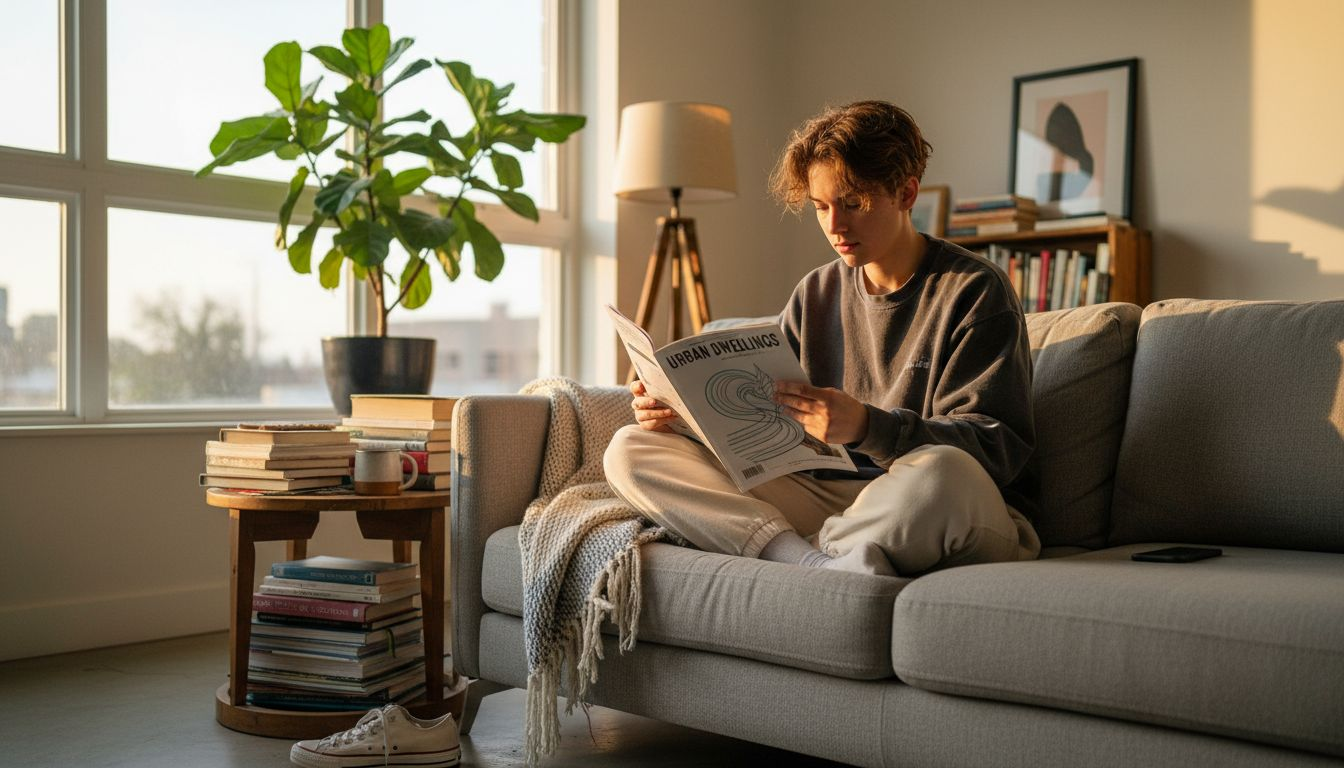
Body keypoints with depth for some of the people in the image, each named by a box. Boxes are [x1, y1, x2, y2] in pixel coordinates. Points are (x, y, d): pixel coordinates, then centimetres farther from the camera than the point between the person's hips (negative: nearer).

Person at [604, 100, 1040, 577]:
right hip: (826, 498, 5)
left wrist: (867, 428, -29)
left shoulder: (973, 291, -4)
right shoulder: (815, 295, 14)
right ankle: (821, 564, -27)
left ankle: (819, 553, -14)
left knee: (940, 473, -44)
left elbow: (999, 447, -13)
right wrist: (683, 410, -4)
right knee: (630, 450, -9)